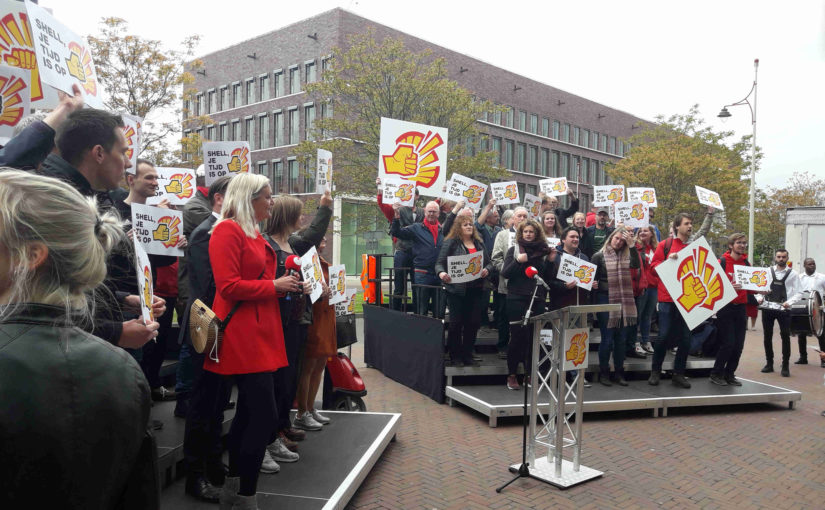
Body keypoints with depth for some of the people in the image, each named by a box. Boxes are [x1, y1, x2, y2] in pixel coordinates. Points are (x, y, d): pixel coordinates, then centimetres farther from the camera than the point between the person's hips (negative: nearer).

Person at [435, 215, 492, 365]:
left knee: (474, 322, 6)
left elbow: (488, 262, 18)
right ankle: (455, 356, 13)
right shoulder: (451, 242, -2)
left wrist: (486, 270, -4)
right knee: (456, 322, 0)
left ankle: (467, 354, 20)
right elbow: (440, 263, -8)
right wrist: (441, 273, -29)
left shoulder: (479, 243, 14)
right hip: (457, 289, -5)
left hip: (476, 289, 5)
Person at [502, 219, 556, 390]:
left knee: (533, 336, 4)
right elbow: (505, 273, -4)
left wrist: (550, 261, -2)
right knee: (518, 335, -3)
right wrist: (518, 261, -18)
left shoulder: (542, 251, 10)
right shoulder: (514, 249, 4)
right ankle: (511, 375, 9)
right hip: (517, 298, -3)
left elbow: (547, 277, 12)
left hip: (537, 299, 3)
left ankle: (530, 374, 15)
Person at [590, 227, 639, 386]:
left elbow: (636, 265, -12)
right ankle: (603, 373, 13)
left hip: (624, 301, 3)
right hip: (605, 299, -3)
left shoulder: (626, 255, 8)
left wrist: (632, 245, -14)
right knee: (607, 338, 1)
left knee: (621, 339, 10)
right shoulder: (599, 256, 0)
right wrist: (593, 285, -17)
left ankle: (619, 373, 20)